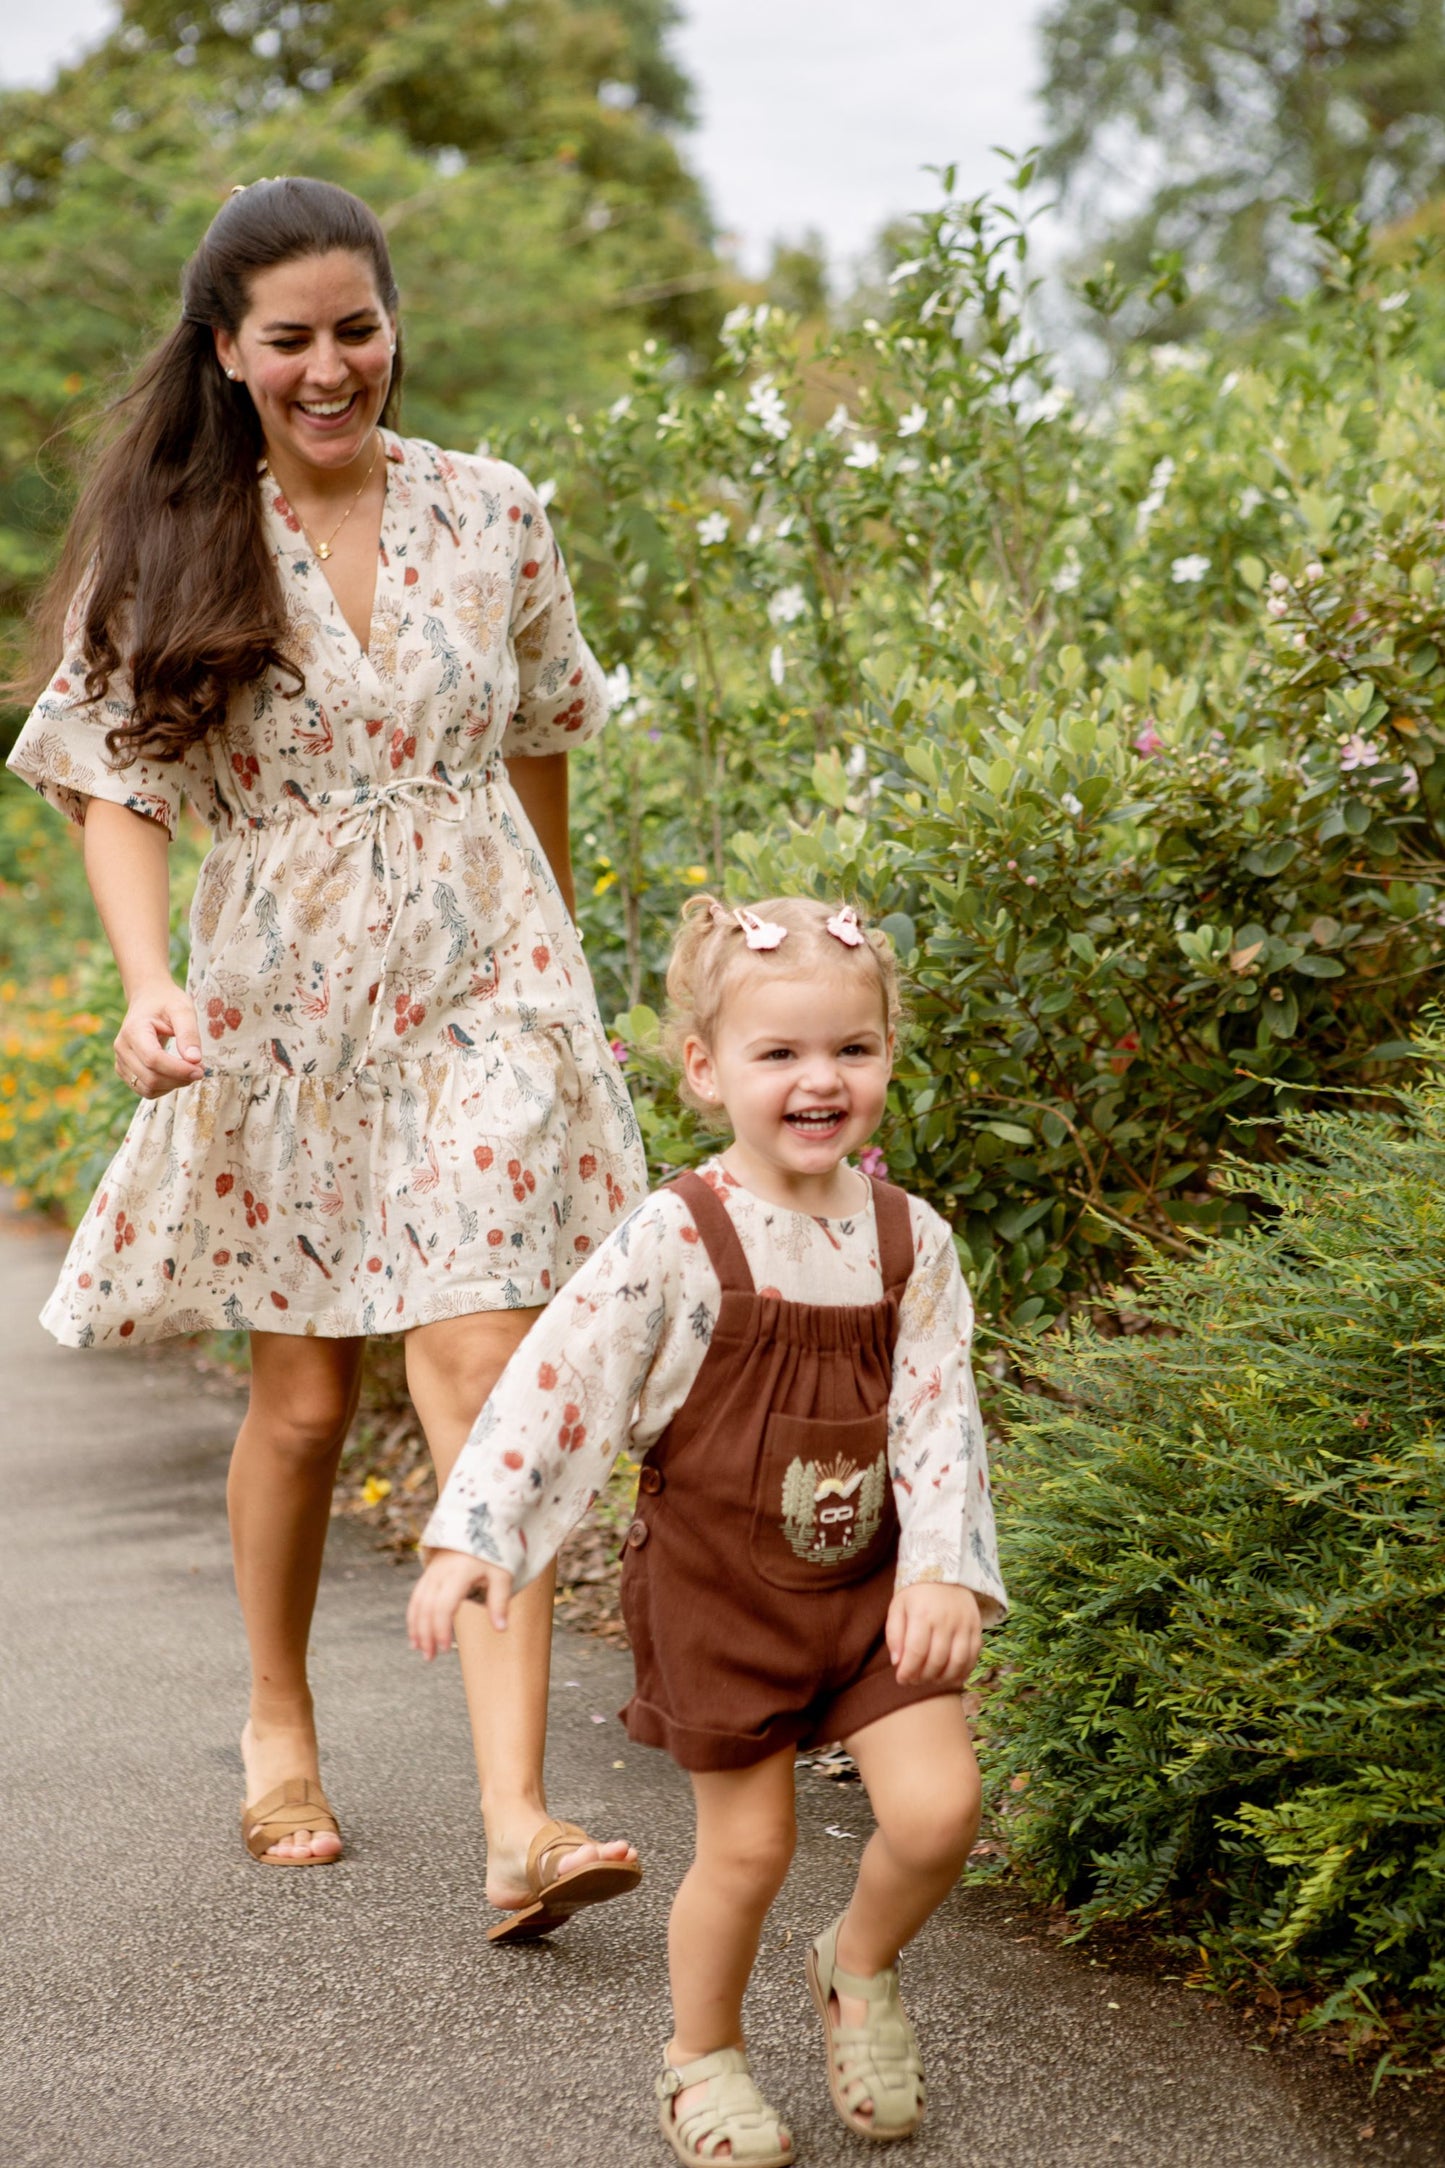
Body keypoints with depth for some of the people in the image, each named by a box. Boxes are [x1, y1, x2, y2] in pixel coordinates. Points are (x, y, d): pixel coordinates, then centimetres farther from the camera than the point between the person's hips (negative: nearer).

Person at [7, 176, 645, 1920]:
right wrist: (149, 980, -22)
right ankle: (278, 1726, 34)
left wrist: (550, 952, 26)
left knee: (484, 1383, -11)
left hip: (479, 989, 0)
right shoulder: (167, 547, -1)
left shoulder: (492, 515, 3)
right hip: (279, 1004, 0)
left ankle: (516, 1818, -13)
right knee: (303, 1397, 9)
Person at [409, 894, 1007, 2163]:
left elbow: (940, 1417, -2)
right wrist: (474, 1535, -19)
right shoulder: (677, 1242, -14)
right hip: (722, 1588, -3)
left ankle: (860, 1969, 24)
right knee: (747, 1849, 4)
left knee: (938, 1809, -8)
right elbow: (558, 1383, -14)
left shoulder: (907, 1240, -3)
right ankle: (703, 2058, 30)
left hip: (870, 1581, 3)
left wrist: (944, 1568, -12)